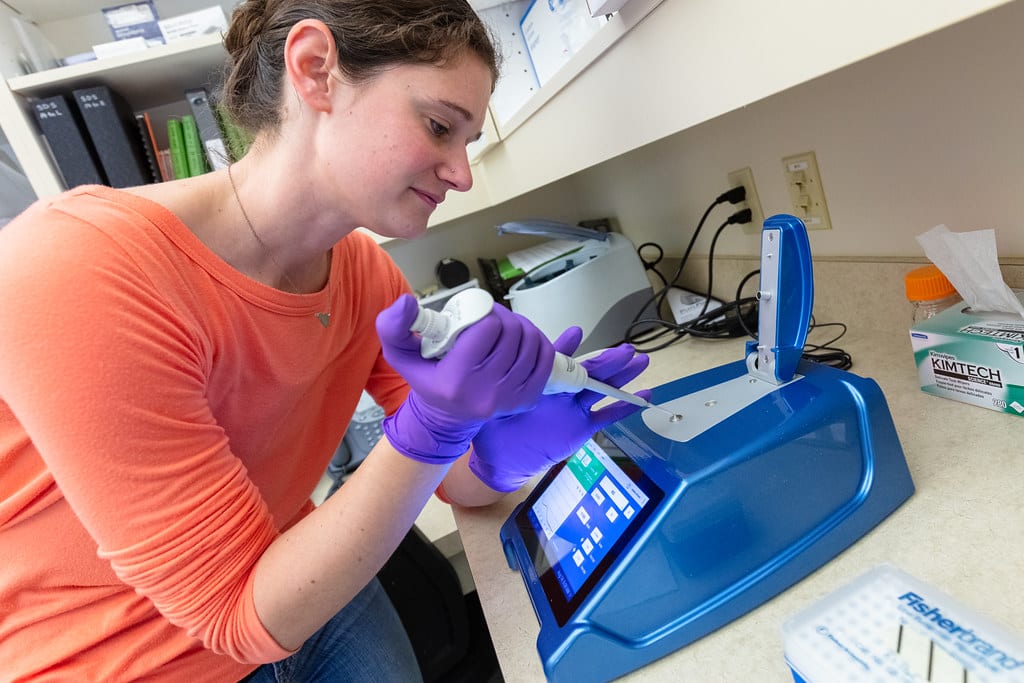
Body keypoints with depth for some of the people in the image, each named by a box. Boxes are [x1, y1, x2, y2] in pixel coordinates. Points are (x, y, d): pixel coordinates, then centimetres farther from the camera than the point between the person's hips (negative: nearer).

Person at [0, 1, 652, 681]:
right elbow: (244, 615, -24)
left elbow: (455, 482, -4)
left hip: (296, 594, 5)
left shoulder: (367, 275, -10)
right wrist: (433, 430, -35)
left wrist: (507, 450, -25)